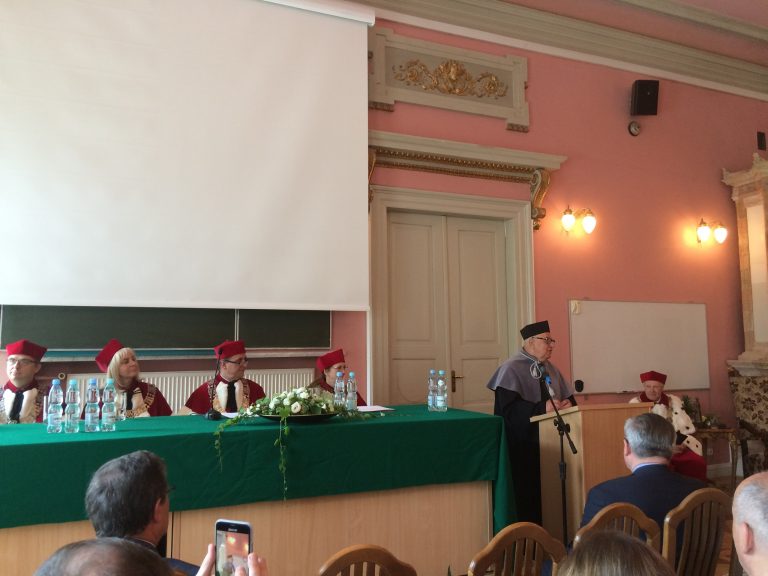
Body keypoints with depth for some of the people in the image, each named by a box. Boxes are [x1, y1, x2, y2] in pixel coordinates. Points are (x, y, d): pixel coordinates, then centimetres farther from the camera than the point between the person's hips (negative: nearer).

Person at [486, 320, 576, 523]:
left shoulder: (550, 369, 14)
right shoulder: (511, 369, -9)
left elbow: (569, 398, 15)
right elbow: (508, 409, -19)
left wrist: (568, 405, -9)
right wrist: (543, 408, -25)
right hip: (522, 447, -6)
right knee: (526, 497, -4)